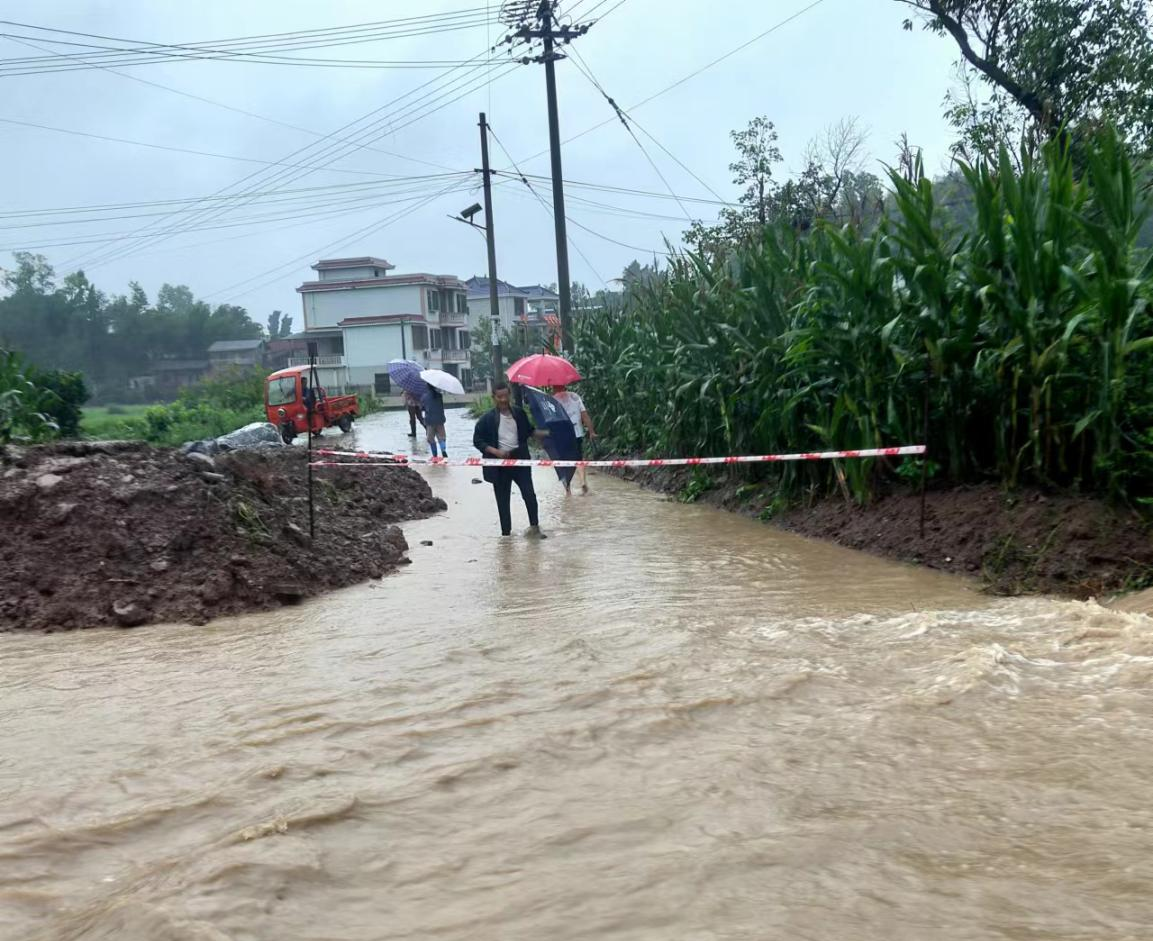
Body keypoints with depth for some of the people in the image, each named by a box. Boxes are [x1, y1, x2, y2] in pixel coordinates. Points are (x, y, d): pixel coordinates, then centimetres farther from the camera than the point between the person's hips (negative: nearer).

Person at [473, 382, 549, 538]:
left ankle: (534, 527, 11)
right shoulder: (487, 419, -6)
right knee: (503, 500, 6)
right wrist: (496, 451, -17)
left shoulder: (519, 414, 5)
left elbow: (529, 431, 18)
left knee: (529, 494, -4)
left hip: (520, 460, 2)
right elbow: (477, 441, -5)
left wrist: (547, 433, 4)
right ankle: (506, 532, 16)